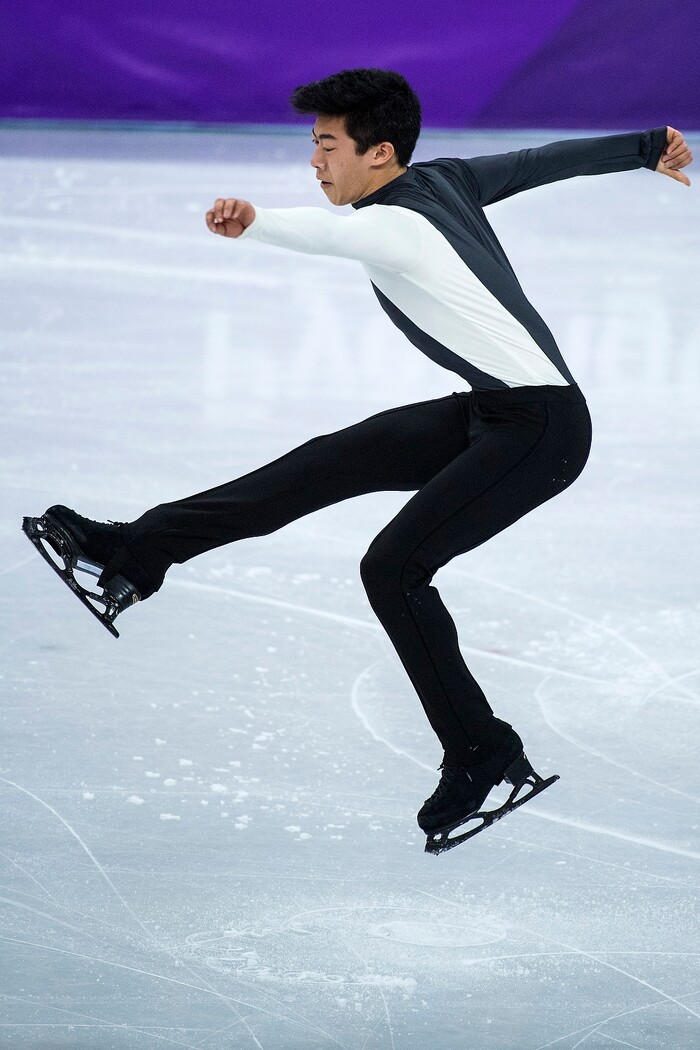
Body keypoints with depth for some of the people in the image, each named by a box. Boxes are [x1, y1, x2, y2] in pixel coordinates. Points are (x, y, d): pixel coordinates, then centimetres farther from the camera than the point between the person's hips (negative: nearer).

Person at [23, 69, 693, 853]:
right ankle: (135, 553, 5)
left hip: (540, 427, -10)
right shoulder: (447, 179, 8)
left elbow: (328, 232, -42)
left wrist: (252, 222, -64)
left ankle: (483, 758, -8)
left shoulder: (392, 226, -19)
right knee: (325, 466, 4)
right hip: (489, 413, 10)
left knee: (393, 567, -16)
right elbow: (549, 159, 21)